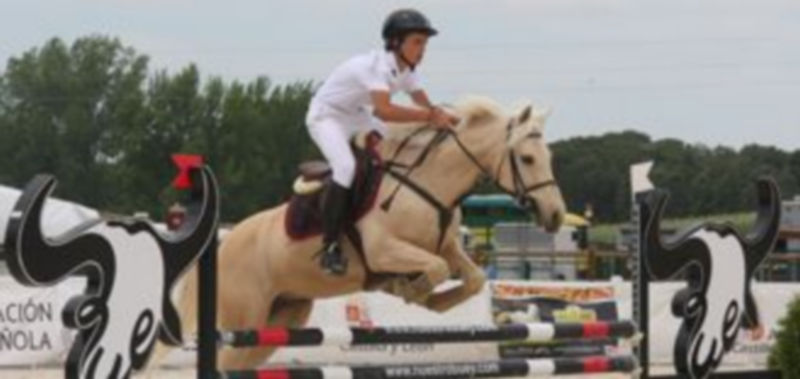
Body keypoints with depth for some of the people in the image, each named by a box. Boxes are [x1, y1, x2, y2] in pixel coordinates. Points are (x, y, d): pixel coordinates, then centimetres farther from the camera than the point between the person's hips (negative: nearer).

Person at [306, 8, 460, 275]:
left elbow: (426, 105, -3)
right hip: (326, 116, -9)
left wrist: (443, 118, -24)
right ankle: (330, 247, -28)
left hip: (357, 117, 9)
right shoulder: (376, 66, -31)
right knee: (346, 166, -32)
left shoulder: (405, 70, -4)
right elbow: (383, 110, -45)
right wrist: (429, 117, -47)